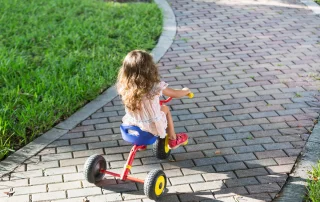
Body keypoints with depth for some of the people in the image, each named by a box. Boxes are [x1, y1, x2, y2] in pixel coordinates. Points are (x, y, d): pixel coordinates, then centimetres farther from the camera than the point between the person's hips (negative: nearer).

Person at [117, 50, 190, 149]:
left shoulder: (124, 87, -16)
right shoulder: (155, 87, -24)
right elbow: (176, 94, -7)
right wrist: (185, 91, 16)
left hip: (132, 125, 3)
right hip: (152, 127, -3)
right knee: (165, 109, 26)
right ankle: (173, 140, 39)